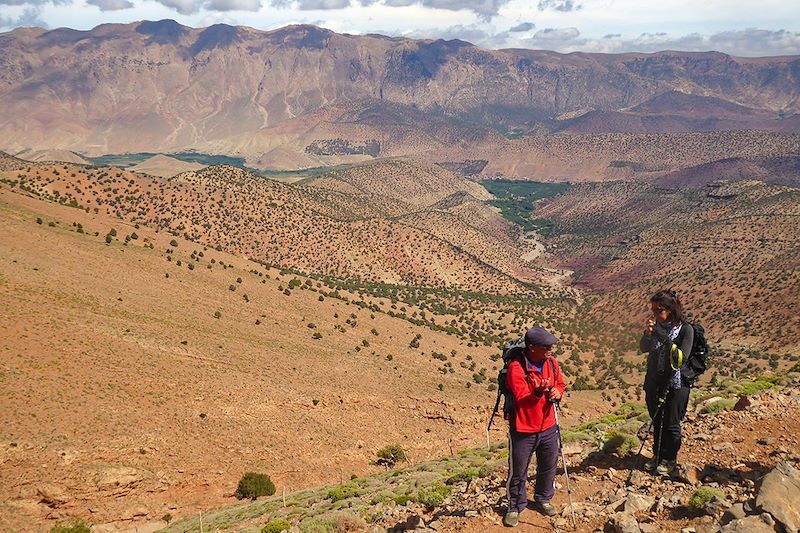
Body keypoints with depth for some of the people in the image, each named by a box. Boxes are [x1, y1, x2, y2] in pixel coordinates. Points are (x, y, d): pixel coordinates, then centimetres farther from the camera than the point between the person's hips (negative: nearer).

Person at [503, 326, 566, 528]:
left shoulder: (551, 362, -2)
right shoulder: (517, 367, -23)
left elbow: (560, 383, 14)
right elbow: (521, 399, -24)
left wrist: (557, 391, -9)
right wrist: (538, 392, -42)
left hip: (548, 427, 6)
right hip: (523, 430, -6)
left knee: (548, 467, 20)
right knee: (518, 471, 8)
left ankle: (543, 499, 43)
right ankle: (515, 507, 28)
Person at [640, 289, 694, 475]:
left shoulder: (685, 329, -13)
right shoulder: (658, 326, 2)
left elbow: (681, 357, -21)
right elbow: (644, 348, -2)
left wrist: (664, 338, -29)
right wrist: (648, 332, -19)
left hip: (675, 384, -5)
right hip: (654, 382, 5)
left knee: (671, 424, 7)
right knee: (657, 422, 17)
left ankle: (670, 459, 24)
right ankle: (657, 455, 32)